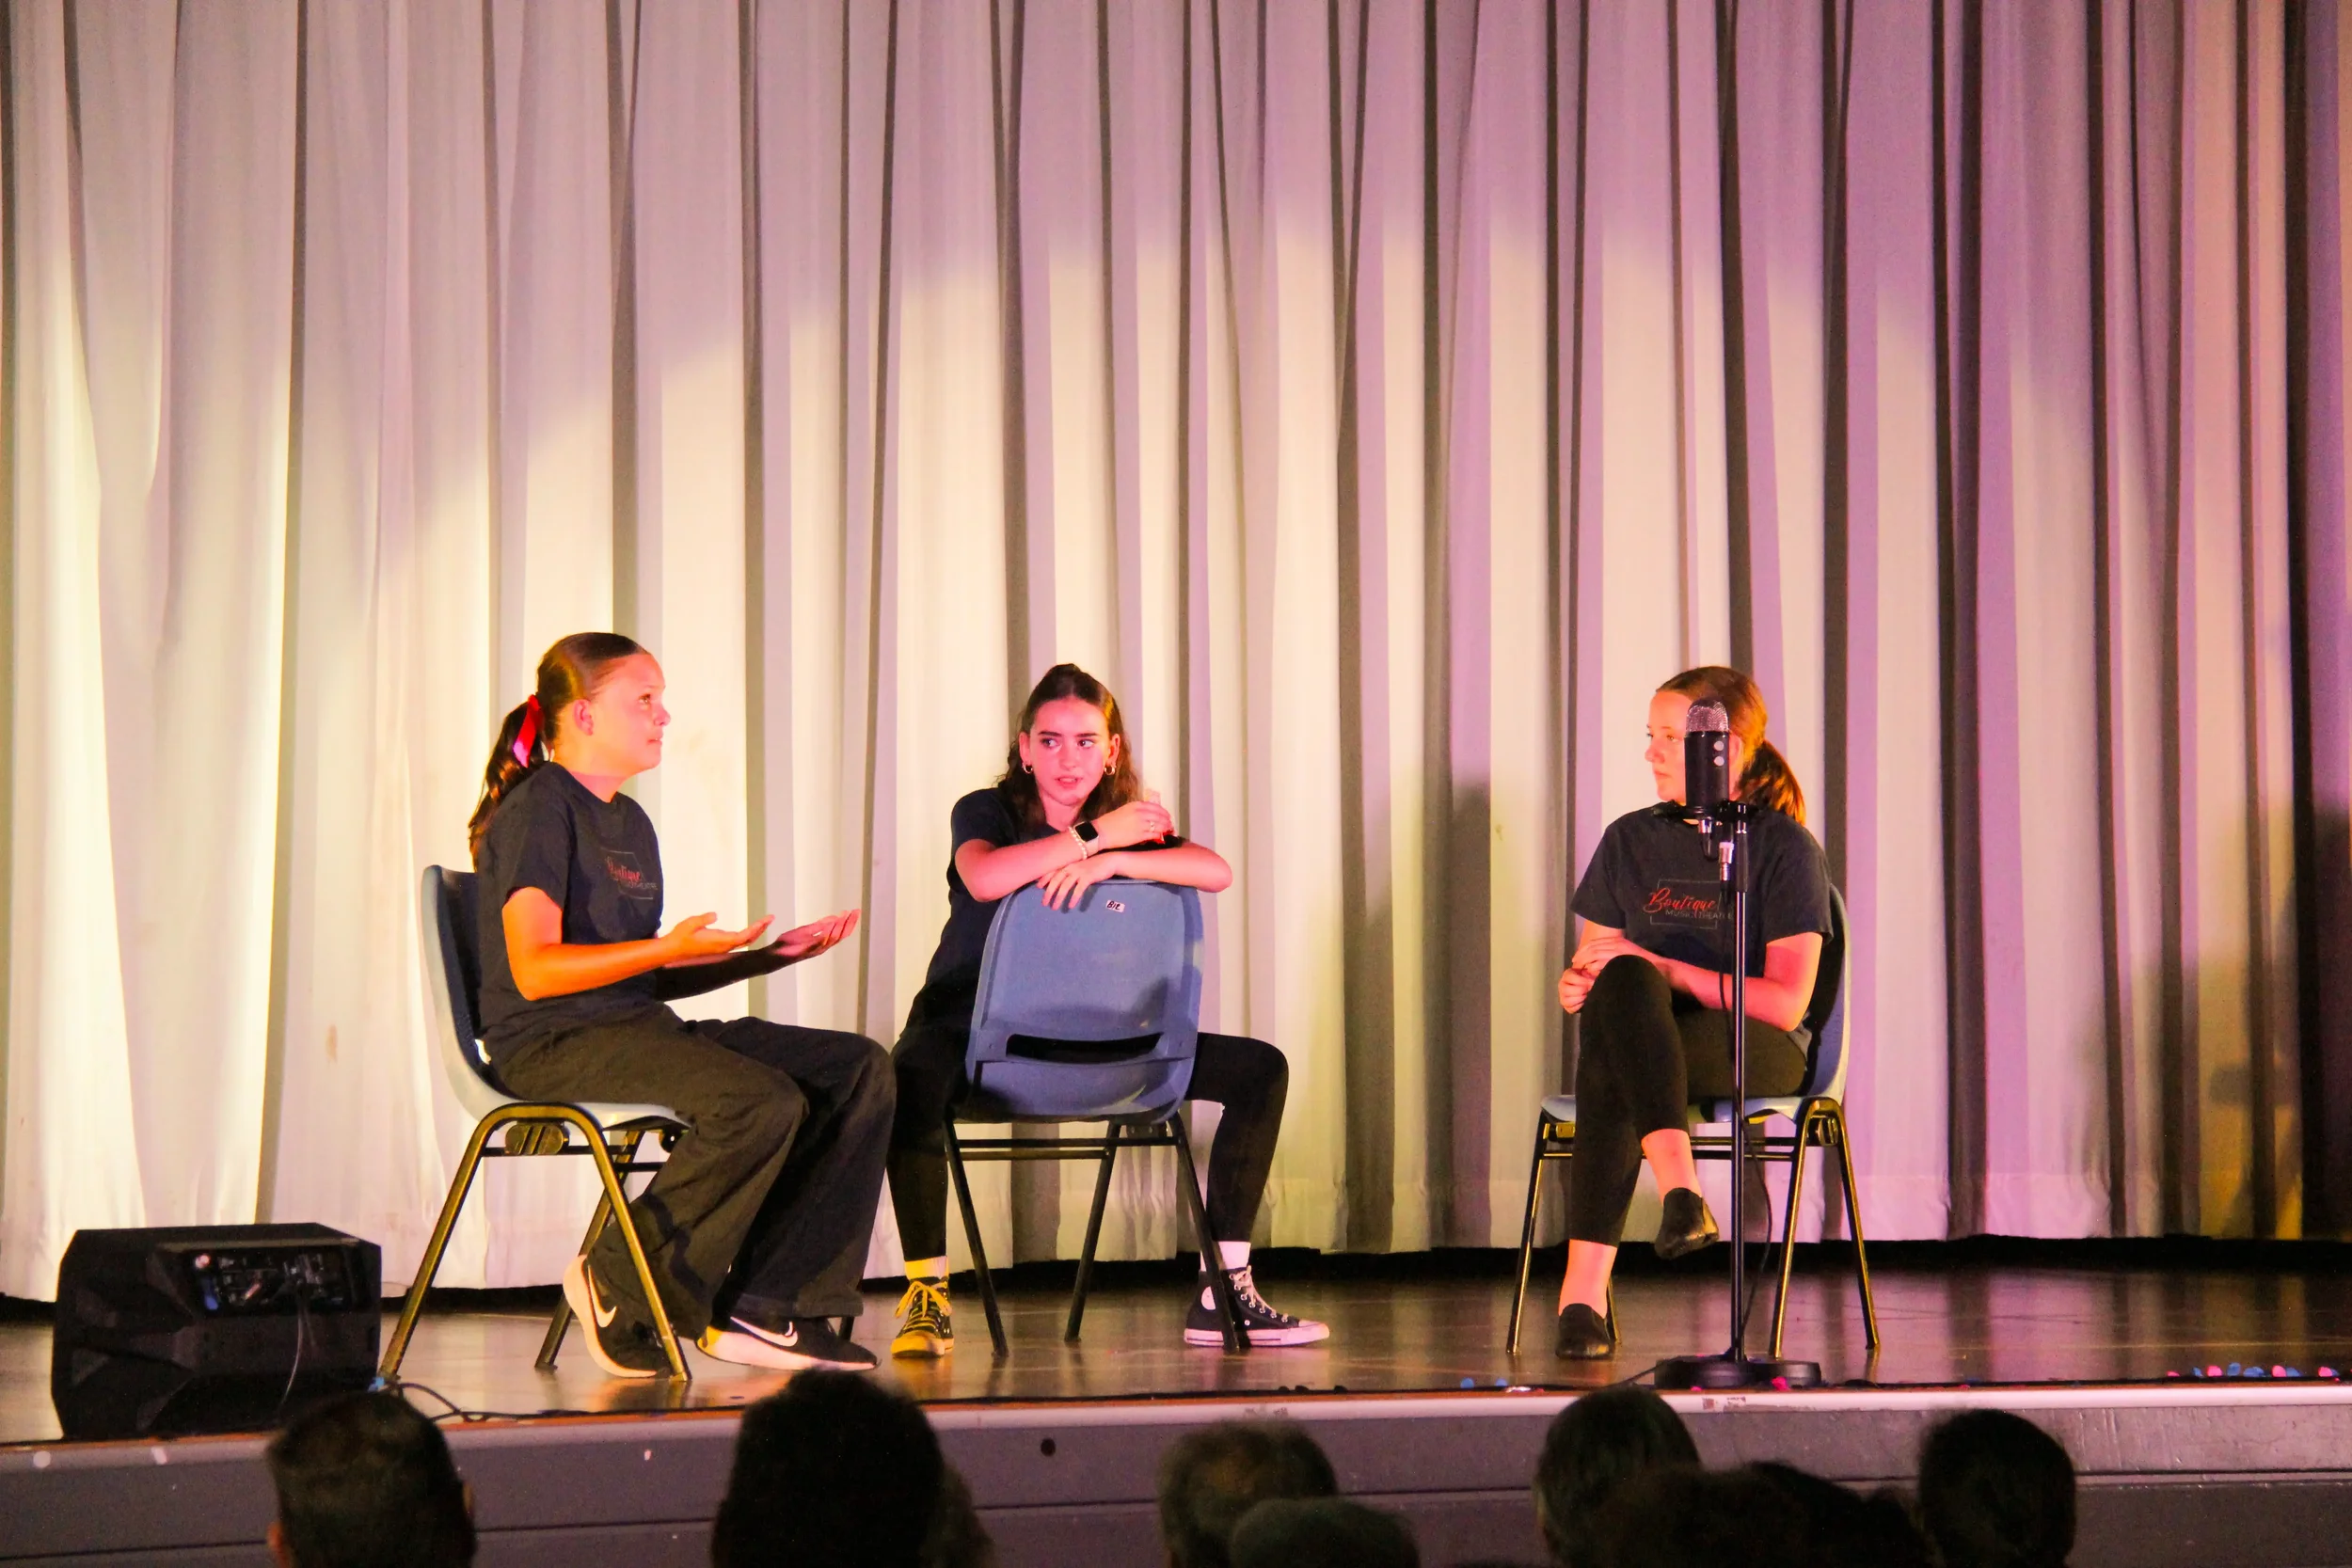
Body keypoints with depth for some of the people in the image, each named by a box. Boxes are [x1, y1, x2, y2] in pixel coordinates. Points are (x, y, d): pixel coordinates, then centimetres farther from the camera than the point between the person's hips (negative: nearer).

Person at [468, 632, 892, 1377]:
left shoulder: (630, 823, 22)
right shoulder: (538, 808, -7)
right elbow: (534, 971, -18)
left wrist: (772, 954, 14)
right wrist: (666, 948, -25)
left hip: (640, 1031, 9)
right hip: (553, 1045, -9)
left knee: (859, 1068, -6)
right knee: (762, 1103, -31)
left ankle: (763, 1308, -11)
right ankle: (618, 1283, -13)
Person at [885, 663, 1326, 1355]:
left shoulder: (1132, 822, 5)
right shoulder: (985, 811, -3)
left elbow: (1216, 872, -17)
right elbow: (984, 879, -29)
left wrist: (1110, 861, -32)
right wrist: (1096, 834, -23)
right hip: (969, 1029, -4)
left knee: (1260, 1068, -5)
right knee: (910, 1081, -41)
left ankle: (1223, 1293, -4)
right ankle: (925, 1294, -26)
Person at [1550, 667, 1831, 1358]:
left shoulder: (1784, 847, 0)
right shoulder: (1630, 840, 15)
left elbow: (1786, 1003, -7)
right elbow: (1589, 959, 20)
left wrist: (1664, 969, -15)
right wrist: (1576, 982, -5)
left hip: (1756, 1055, -4)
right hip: (1642, 1043, 4)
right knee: (1619, 986, -34)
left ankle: (1584, 1286, -46)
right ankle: (1679, 1188, -51)